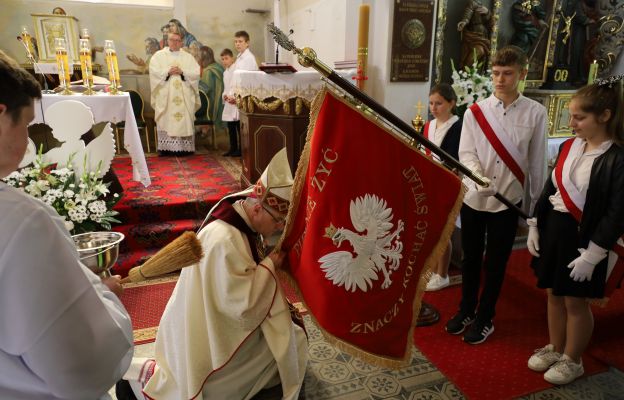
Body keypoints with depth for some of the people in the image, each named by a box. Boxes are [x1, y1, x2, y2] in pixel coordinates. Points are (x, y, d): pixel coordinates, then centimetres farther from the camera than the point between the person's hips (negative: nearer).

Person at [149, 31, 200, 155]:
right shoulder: (158, 55, 10)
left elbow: (196, 73, 1)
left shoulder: (188, 57, 13)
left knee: (184, 120, -4)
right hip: (165, 95, -1)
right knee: (166, 120, -5)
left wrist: (182, 72, -12)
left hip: (184, 95, 1)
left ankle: (183, 147, -1)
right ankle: (166, 147, -4)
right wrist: (168, 72, -14)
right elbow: (154, 72, -2)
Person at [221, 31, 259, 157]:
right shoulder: (239, 58, 18)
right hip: (234, 98, 8)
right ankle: (234, 149, 15)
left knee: (240, 124, -5)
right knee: (231, 123, 8)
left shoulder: (249, 58, -8)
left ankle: (242, 150, 3)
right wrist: (227, 94, 5)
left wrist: (236, 96, -15)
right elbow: (233, 78, 17)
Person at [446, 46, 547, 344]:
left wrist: (536, 202, 5)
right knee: (470, 258, 15)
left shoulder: (535, 113, -4)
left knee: (495, 263, 10)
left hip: (508, 200, -1)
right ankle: (466, 311, 36)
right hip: (473, 198, 1)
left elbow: (536, 161, 1)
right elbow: (466, 154, -7)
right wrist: (479, 177, -27)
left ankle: (485, 319, 30)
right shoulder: (474, 112, -2)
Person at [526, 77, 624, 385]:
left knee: (576, 301, 9)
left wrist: (592, 255, -18)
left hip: (584, 236, -6)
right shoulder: (569, 146, 3)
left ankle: (572, 361, 31)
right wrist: (535, 226, 8)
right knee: (554, 294, 17)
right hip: (553, 227, 6)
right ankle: (554, 349, 37)